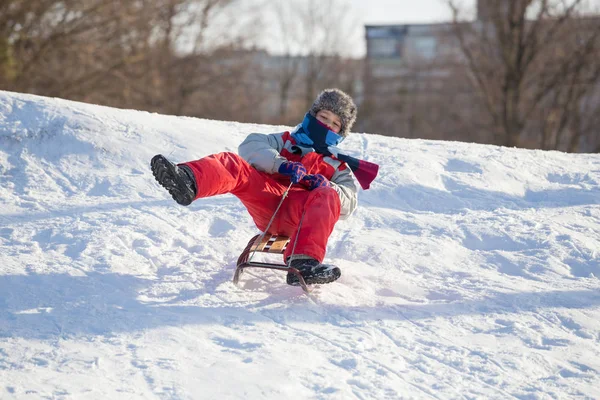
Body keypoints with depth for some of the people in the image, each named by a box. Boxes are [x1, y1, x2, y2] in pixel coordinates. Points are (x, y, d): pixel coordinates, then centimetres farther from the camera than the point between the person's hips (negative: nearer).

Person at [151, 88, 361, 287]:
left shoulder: (338, 167, 32)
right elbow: (251, 146, 12)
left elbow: (348, 204, 13)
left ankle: (304, 262, -58)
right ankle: (188, 182, -61)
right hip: (267, 205, 1)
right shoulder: (286, 141, 34)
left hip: (299, 217, -1)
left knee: (328, 197, -34)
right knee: (233, 164, -25)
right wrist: (281, 165, -6)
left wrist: (326, 187, -9)